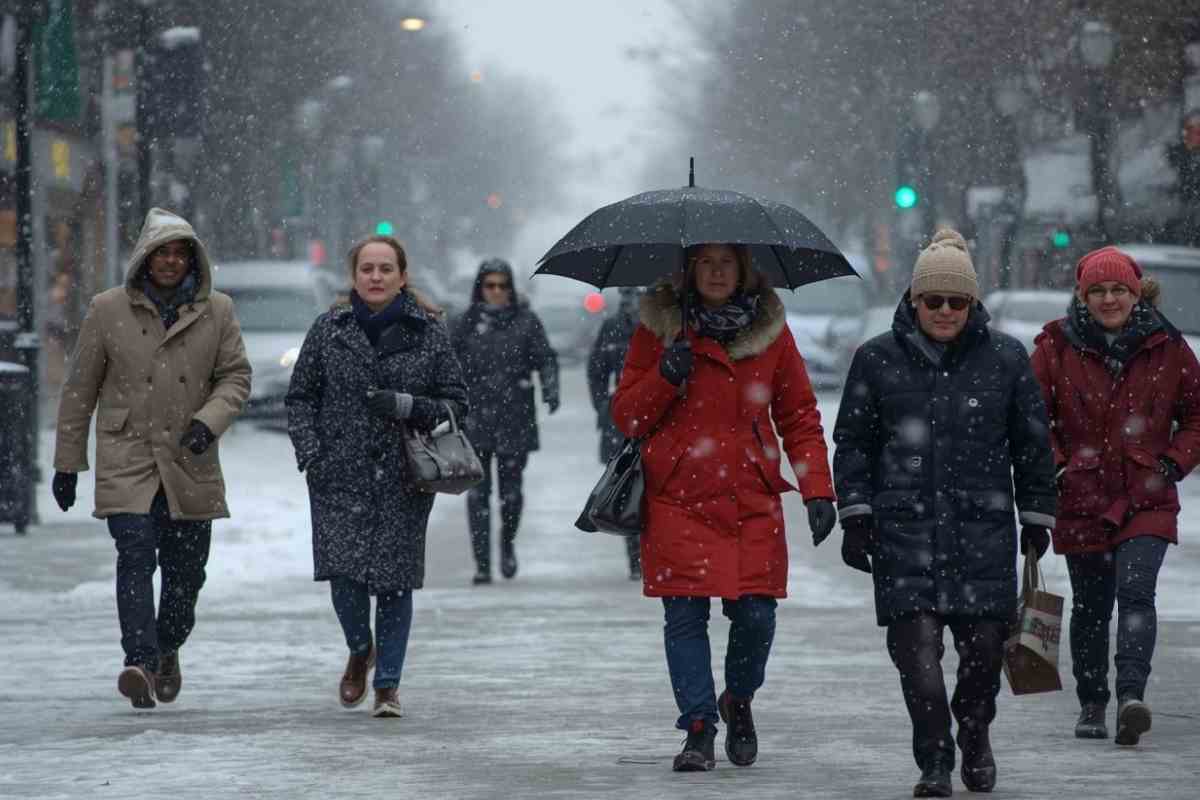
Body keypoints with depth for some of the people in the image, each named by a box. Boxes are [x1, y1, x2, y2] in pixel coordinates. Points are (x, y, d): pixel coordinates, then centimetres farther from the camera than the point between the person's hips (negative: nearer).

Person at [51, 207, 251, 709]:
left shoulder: (217, 311, 5)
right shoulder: (108, 310, 1)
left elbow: (236, 375, 6)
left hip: (190, 462, 2)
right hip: (126, 460, -2)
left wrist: (209, 421, -14)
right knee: (135, 554, -18)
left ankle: (167, 650, 33)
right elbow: (79, 389, 6)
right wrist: (67, 462, 6)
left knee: (186, 569, 7)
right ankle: (140, 662, -26)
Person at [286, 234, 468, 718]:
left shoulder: (427, 332, 4)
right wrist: (310, 453, -3)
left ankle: (388, 684, 9)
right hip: (341, 475, 0)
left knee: (395, 578, -4)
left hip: (403, 478, 0)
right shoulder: (330, 329, 6)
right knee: (344, 570, -10)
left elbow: (455, 402, 6)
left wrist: (407, 406, -12)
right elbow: (300, 397, 11)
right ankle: (360, 650, 20)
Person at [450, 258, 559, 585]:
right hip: (476, 418, 0)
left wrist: (550, 388, -14)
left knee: (511, 490, 1)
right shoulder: (467, 322, 5)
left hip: (515, 418, 0)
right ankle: (482, 564, -2)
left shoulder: (526, 321, 3)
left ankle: (507, 542, 30)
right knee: (478, 492, -5)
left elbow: (546, 358, 2)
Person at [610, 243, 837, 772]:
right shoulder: (659, 327, 4)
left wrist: (817, 490, 3)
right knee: (685, 612, -7)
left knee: (756, 611, -5)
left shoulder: (770, 331, 8)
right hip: (678, 498, -1)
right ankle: (698, 729, 1)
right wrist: (665, 380, -13)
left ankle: (738, 701, 23)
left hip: (751, 498, 1)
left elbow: (799, 415, 12)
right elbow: (626, 416, 6)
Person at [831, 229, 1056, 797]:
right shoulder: (878, 359, 5)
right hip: (904, 526, -1)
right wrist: (855, 514, 2)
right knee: (916, 643, -11)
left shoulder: (1005, 358, 6)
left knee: (984, 643, 2)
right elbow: (853, 444, 9)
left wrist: (1037, 517, 11)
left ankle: (975, 735, 30)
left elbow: (1032, 445, 12)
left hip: (984, 527, 1)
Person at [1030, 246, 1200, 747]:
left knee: (1136, 591, -19)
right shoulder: (1056, 347, -1)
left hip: (1147, 500, -1)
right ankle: (1091, 704, 25)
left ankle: (1130, 695, -28)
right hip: (1082, 499, 1)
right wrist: (1054, 465, -7)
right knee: (1090, 606, 10)